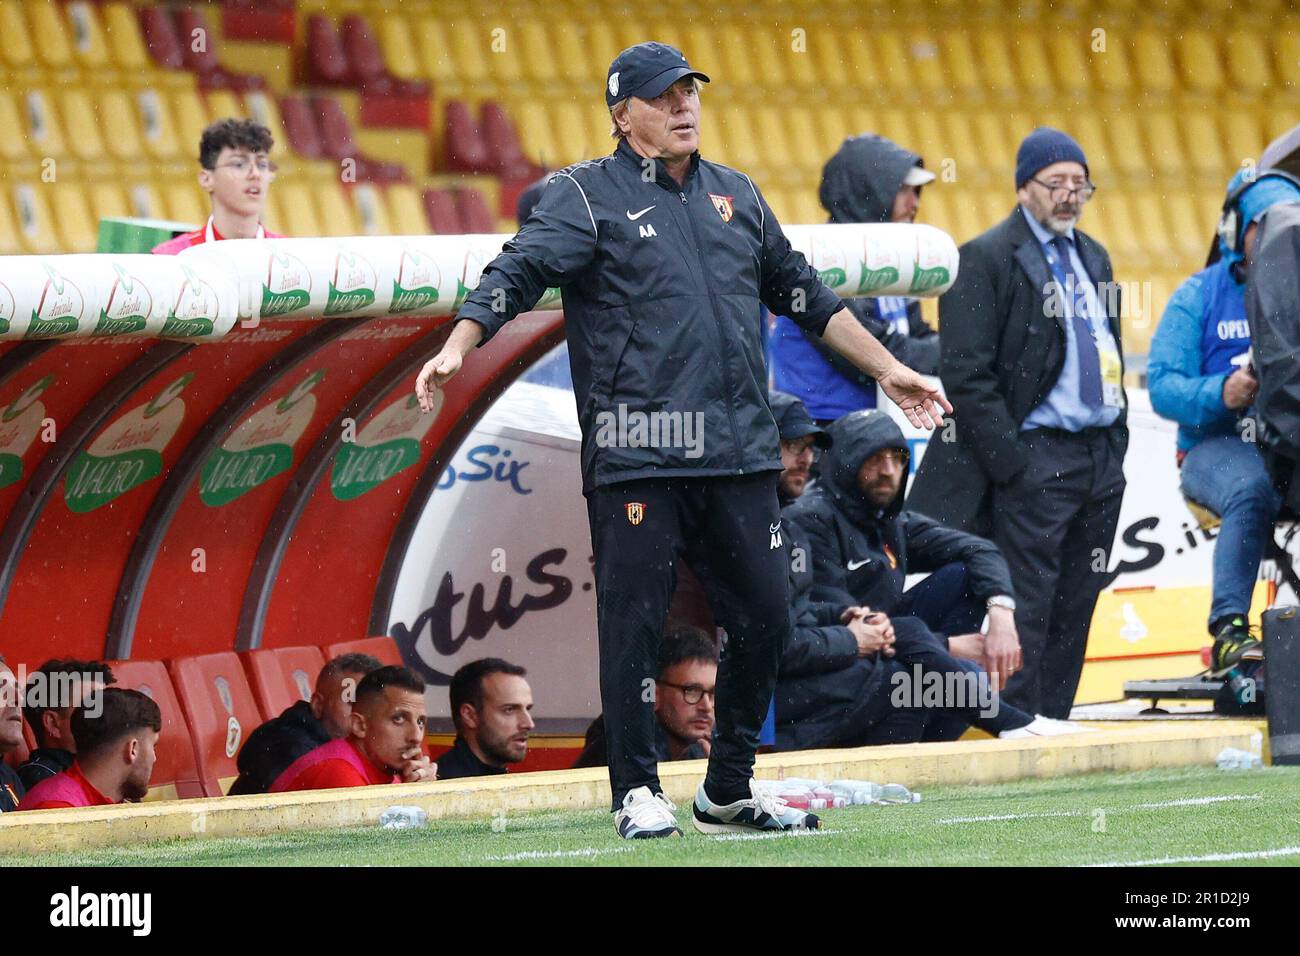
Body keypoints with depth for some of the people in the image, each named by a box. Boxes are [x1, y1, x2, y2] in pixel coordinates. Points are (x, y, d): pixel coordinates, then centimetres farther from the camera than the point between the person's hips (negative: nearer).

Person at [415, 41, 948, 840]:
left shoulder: (737, 196, 19)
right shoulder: (588, 197, 2)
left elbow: (803, 293, 29)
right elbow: (517, 274, -11)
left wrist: (887, 369, 30)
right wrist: (458, 348, -28)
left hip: (740, 455, 5)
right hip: (637, 458, -5)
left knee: (766, 618, 5)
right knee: (635, 624, -4)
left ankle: (730, 790, 18)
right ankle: (639, 794, 6)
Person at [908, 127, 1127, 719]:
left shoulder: (1093, 257, 17)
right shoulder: (986, 259, -6)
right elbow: (966, 374, -12)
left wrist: (1117, 440, 13)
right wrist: (1010, 462, -15)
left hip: (1103, 457, 7)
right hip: (1037, 455, -7)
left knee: (1075, 610, 7)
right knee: (1029, 611, -7)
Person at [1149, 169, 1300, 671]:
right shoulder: (1199, 297, 9)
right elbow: (1163, 386, -1)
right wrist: (1220, 394, -20)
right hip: (1218, 444, -2)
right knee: (1252, 489, -37)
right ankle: (1229, 630, -39)